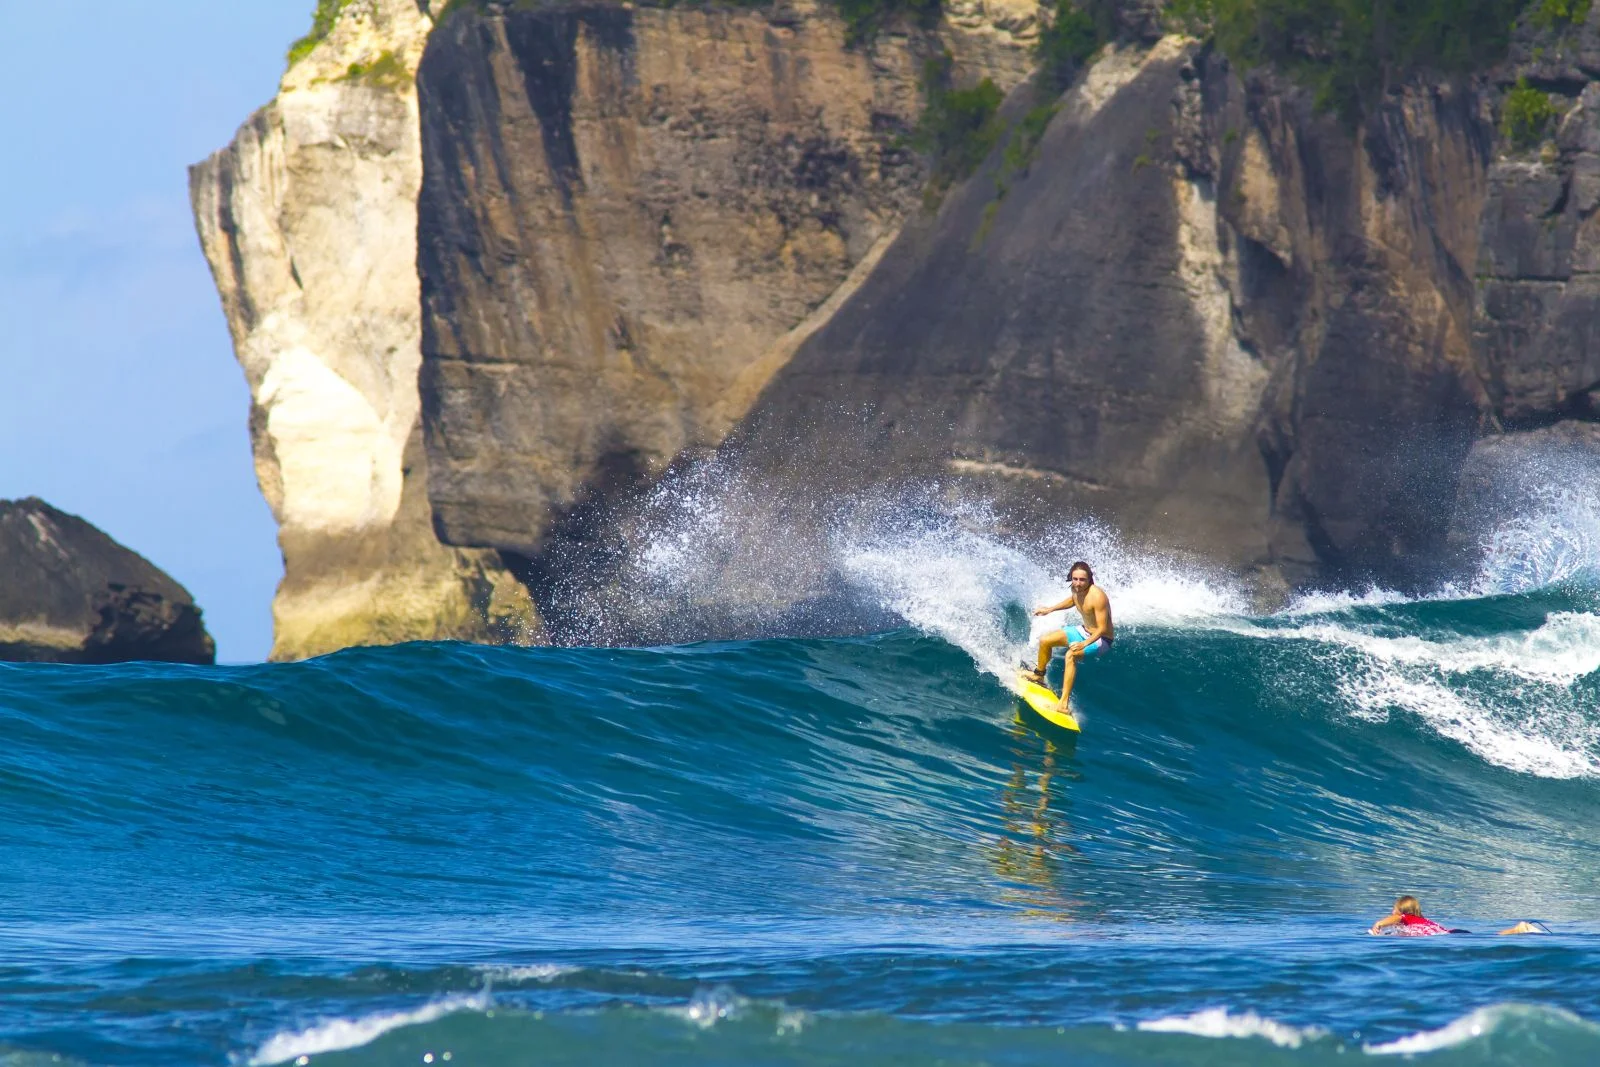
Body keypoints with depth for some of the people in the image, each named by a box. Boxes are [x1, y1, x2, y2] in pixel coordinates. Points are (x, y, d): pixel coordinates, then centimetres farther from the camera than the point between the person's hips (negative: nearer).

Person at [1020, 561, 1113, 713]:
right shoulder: (1076, 589, -8)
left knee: (1071, 655, -34)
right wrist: (1050, 609, 17)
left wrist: (1085, 643, -45)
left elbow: (1102, 628, -32)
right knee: (1045, 641, 11)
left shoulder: (1097, 596, -33)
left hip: (1101, 639, -9)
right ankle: (1039, 675, 39)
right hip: (1084, 631, 9)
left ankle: (1063, 704, -37)